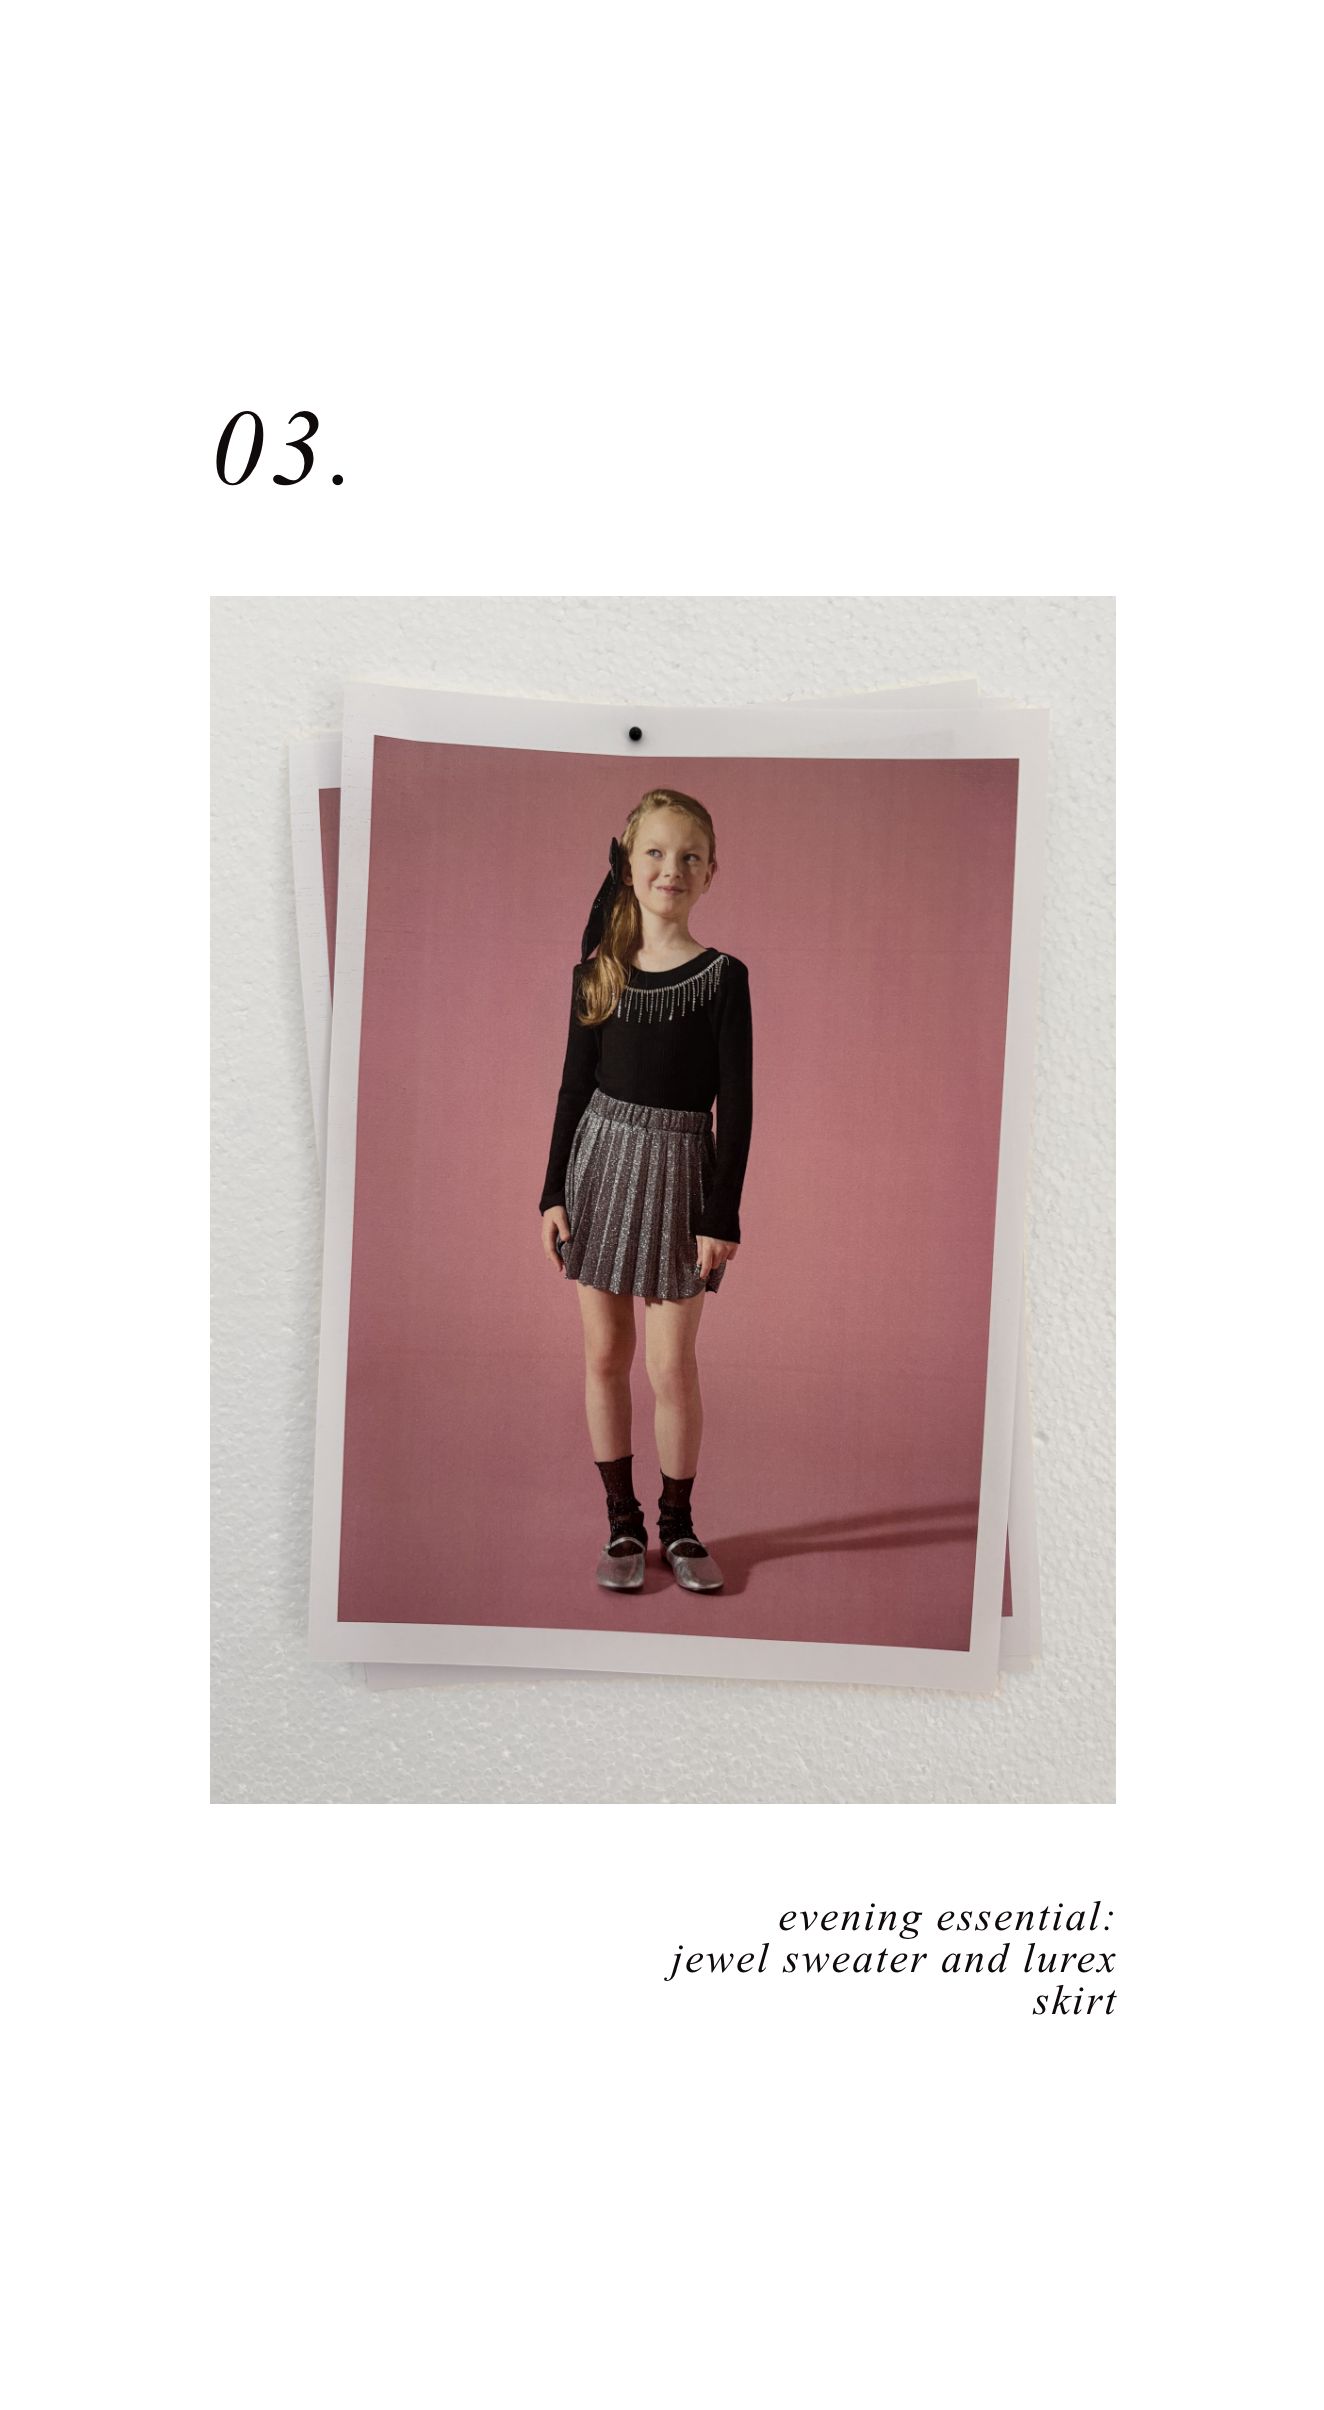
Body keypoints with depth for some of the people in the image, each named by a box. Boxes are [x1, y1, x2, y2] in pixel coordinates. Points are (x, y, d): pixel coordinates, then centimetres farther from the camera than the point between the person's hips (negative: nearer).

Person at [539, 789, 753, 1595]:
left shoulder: (722, 976, -5)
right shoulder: (599, 969, 4)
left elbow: (736, 1105, -6)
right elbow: (576, 1084, 7)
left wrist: (723, 1214, -9)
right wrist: (555, 1190, 4)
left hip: (678, 1172, -3)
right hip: (600, 1161, 3)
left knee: (672, 1364, -1)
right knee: (605, 1355, 7)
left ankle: (678, 1522, 18)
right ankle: (623, 1518, 20)